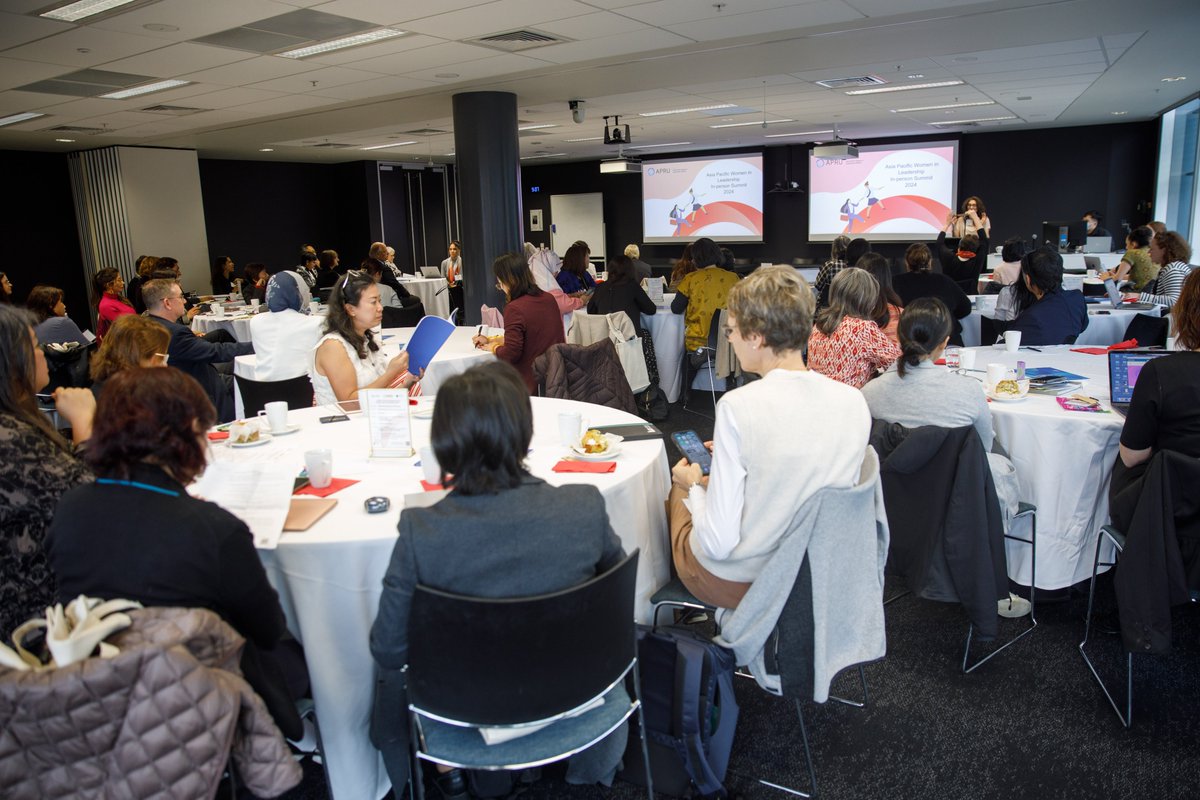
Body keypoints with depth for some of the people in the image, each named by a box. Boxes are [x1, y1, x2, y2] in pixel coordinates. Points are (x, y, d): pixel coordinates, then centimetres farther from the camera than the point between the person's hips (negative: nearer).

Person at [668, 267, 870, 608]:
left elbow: (719, 544, -24)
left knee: (678, 488, 26)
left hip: (735, 581, -5)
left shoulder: (738, 406, -27)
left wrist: (694, 484, -5)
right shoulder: (855, 402, -11)